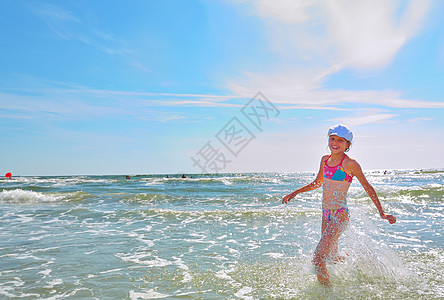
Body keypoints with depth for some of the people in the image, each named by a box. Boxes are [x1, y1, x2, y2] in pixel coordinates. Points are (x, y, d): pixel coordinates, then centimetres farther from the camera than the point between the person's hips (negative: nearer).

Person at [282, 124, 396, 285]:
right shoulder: (325, 159, 4)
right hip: (326, 214, 7)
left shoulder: (350, 164, -15)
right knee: (332, 255, 23)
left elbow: (368, 188, -7)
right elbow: (317, 183, 18)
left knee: (318, 258, -12)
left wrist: (381, 213, -10)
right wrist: (295, 192, 16)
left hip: (340, 215, -7)